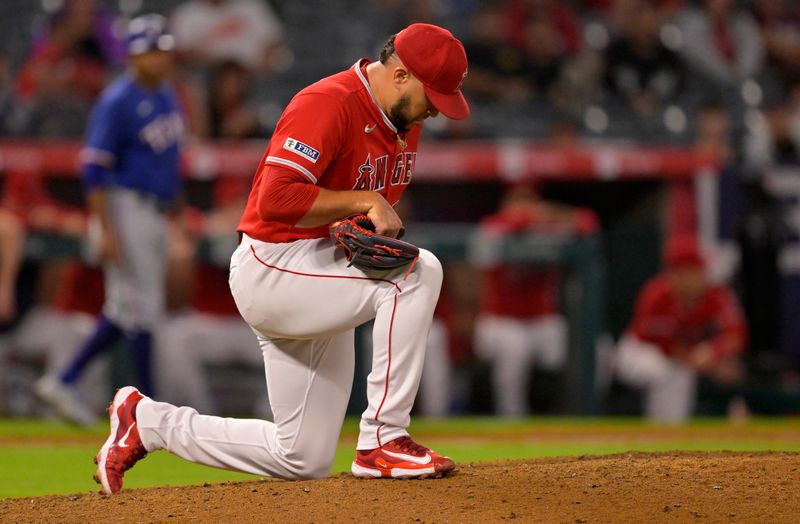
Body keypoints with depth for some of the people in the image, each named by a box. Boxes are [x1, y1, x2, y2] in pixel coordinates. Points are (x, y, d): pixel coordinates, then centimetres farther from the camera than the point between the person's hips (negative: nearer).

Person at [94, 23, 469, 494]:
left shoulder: (405, 122, 9)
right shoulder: (328, 103, -19)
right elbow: (276, 199, -27)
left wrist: (383, 228, -5)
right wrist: (365, 201, -25)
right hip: (273, 269, -9)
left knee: (306, 462, 9)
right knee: (418, 272, -28)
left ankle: (150, 422, 23)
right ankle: (383, 441, -22)